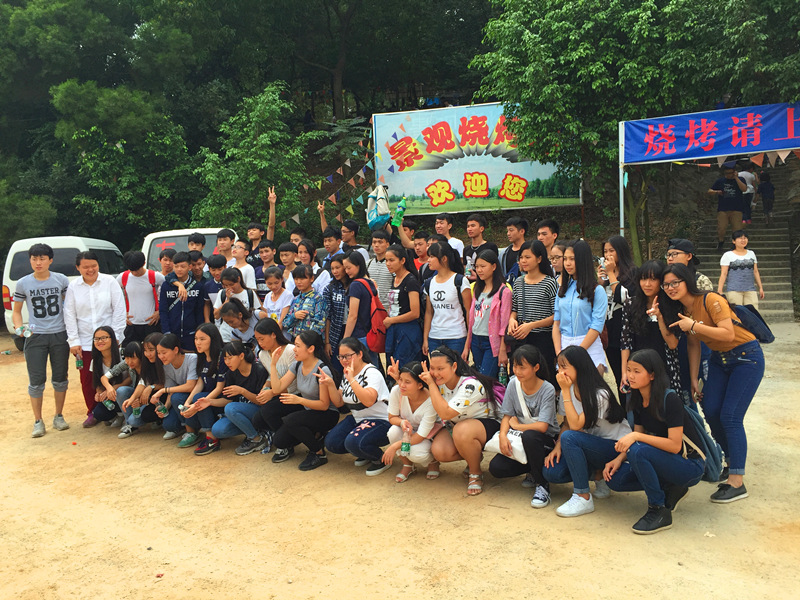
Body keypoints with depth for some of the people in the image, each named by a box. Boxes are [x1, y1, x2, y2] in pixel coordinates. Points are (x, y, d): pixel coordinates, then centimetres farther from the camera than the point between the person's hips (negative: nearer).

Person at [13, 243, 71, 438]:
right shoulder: (23, 283, -1)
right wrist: (19, 328, -10)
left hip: (60, 335, 1)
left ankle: (59, 417, 23)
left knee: (60, 378, 9)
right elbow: (16, 310, 8)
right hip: (35, 337, -1)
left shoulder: (61, 280, -1)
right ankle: (38, 422, 12)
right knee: (36, 381, -1)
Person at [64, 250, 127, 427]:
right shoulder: (73, 286, 4)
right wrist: (73, 341, -1)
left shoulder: (109, 282, -1)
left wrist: (115, 336, -6)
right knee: (87, 379, 5)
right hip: (84, 342, 2)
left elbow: (119, 310, -2)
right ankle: (93, 412, 21)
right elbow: (70, 315, 5)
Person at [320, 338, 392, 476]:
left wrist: (352, 379, -31)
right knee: (331, 443, -6)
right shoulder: (346, 374, 8)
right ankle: (365, 453, 17)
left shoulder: (372, 373, -18)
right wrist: (330, 384, -6)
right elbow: (339, 403, 10)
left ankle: (381, 459, -1)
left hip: (381, 421, -9)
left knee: (353, 442, -31)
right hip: (357, 418, 9)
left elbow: (368, 401, -35)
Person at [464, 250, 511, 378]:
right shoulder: (477, 289, 14)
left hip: (492, 343, -7)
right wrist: (466, 346, 12)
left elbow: (504, 323, -10)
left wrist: (503, 350, -14)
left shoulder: (503, 291, -8)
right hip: (476, 341, 7)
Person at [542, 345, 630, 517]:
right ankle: (598, 473, 9)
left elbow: (575, 425, -32)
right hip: (589, 445, 7)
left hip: (616, 446, -7)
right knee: (551, 472, -15)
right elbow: (566, 423, 6)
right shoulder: (569, 389, -1)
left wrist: (565, 391, -29)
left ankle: (583, 498, -23)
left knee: (569, 437, -33)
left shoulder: (600, 394, -23)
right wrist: (557, 447, -12)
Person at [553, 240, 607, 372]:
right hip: (564, 346, 4)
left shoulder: (597, 290, -4)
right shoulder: (562, 290, 11)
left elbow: (597, 326, -9)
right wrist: (559, 352, -3)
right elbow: (556, 323, 9)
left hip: (589, 347, -4)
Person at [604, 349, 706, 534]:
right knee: (615, 479, -9)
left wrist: (636, 436, -31)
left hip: (690, 466, -8)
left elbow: (675, 445, -27)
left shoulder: (670, 399, -23)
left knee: (638, 451, -33)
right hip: (663, 459, 8)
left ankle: (659, 512, -16)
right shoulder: (638, 400, 1)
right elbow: (637, 437, 6)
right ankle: (671, 490, 9)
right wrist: (619, 459, -9)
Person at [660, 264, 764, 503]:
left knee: (730, 416, -12)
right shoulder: (682, 310, 3)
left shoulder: (711, 300, -21)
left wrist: (694, 325, -27)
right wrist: (693, 379, 7)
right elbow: (693, 345, 8)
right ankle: (733, 460, 25)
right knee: (710, 411, 1)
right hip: (719, 359, 8)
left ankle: (737, 483, -6)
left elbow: (729, 333, -31)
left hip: (746, 357, -7)